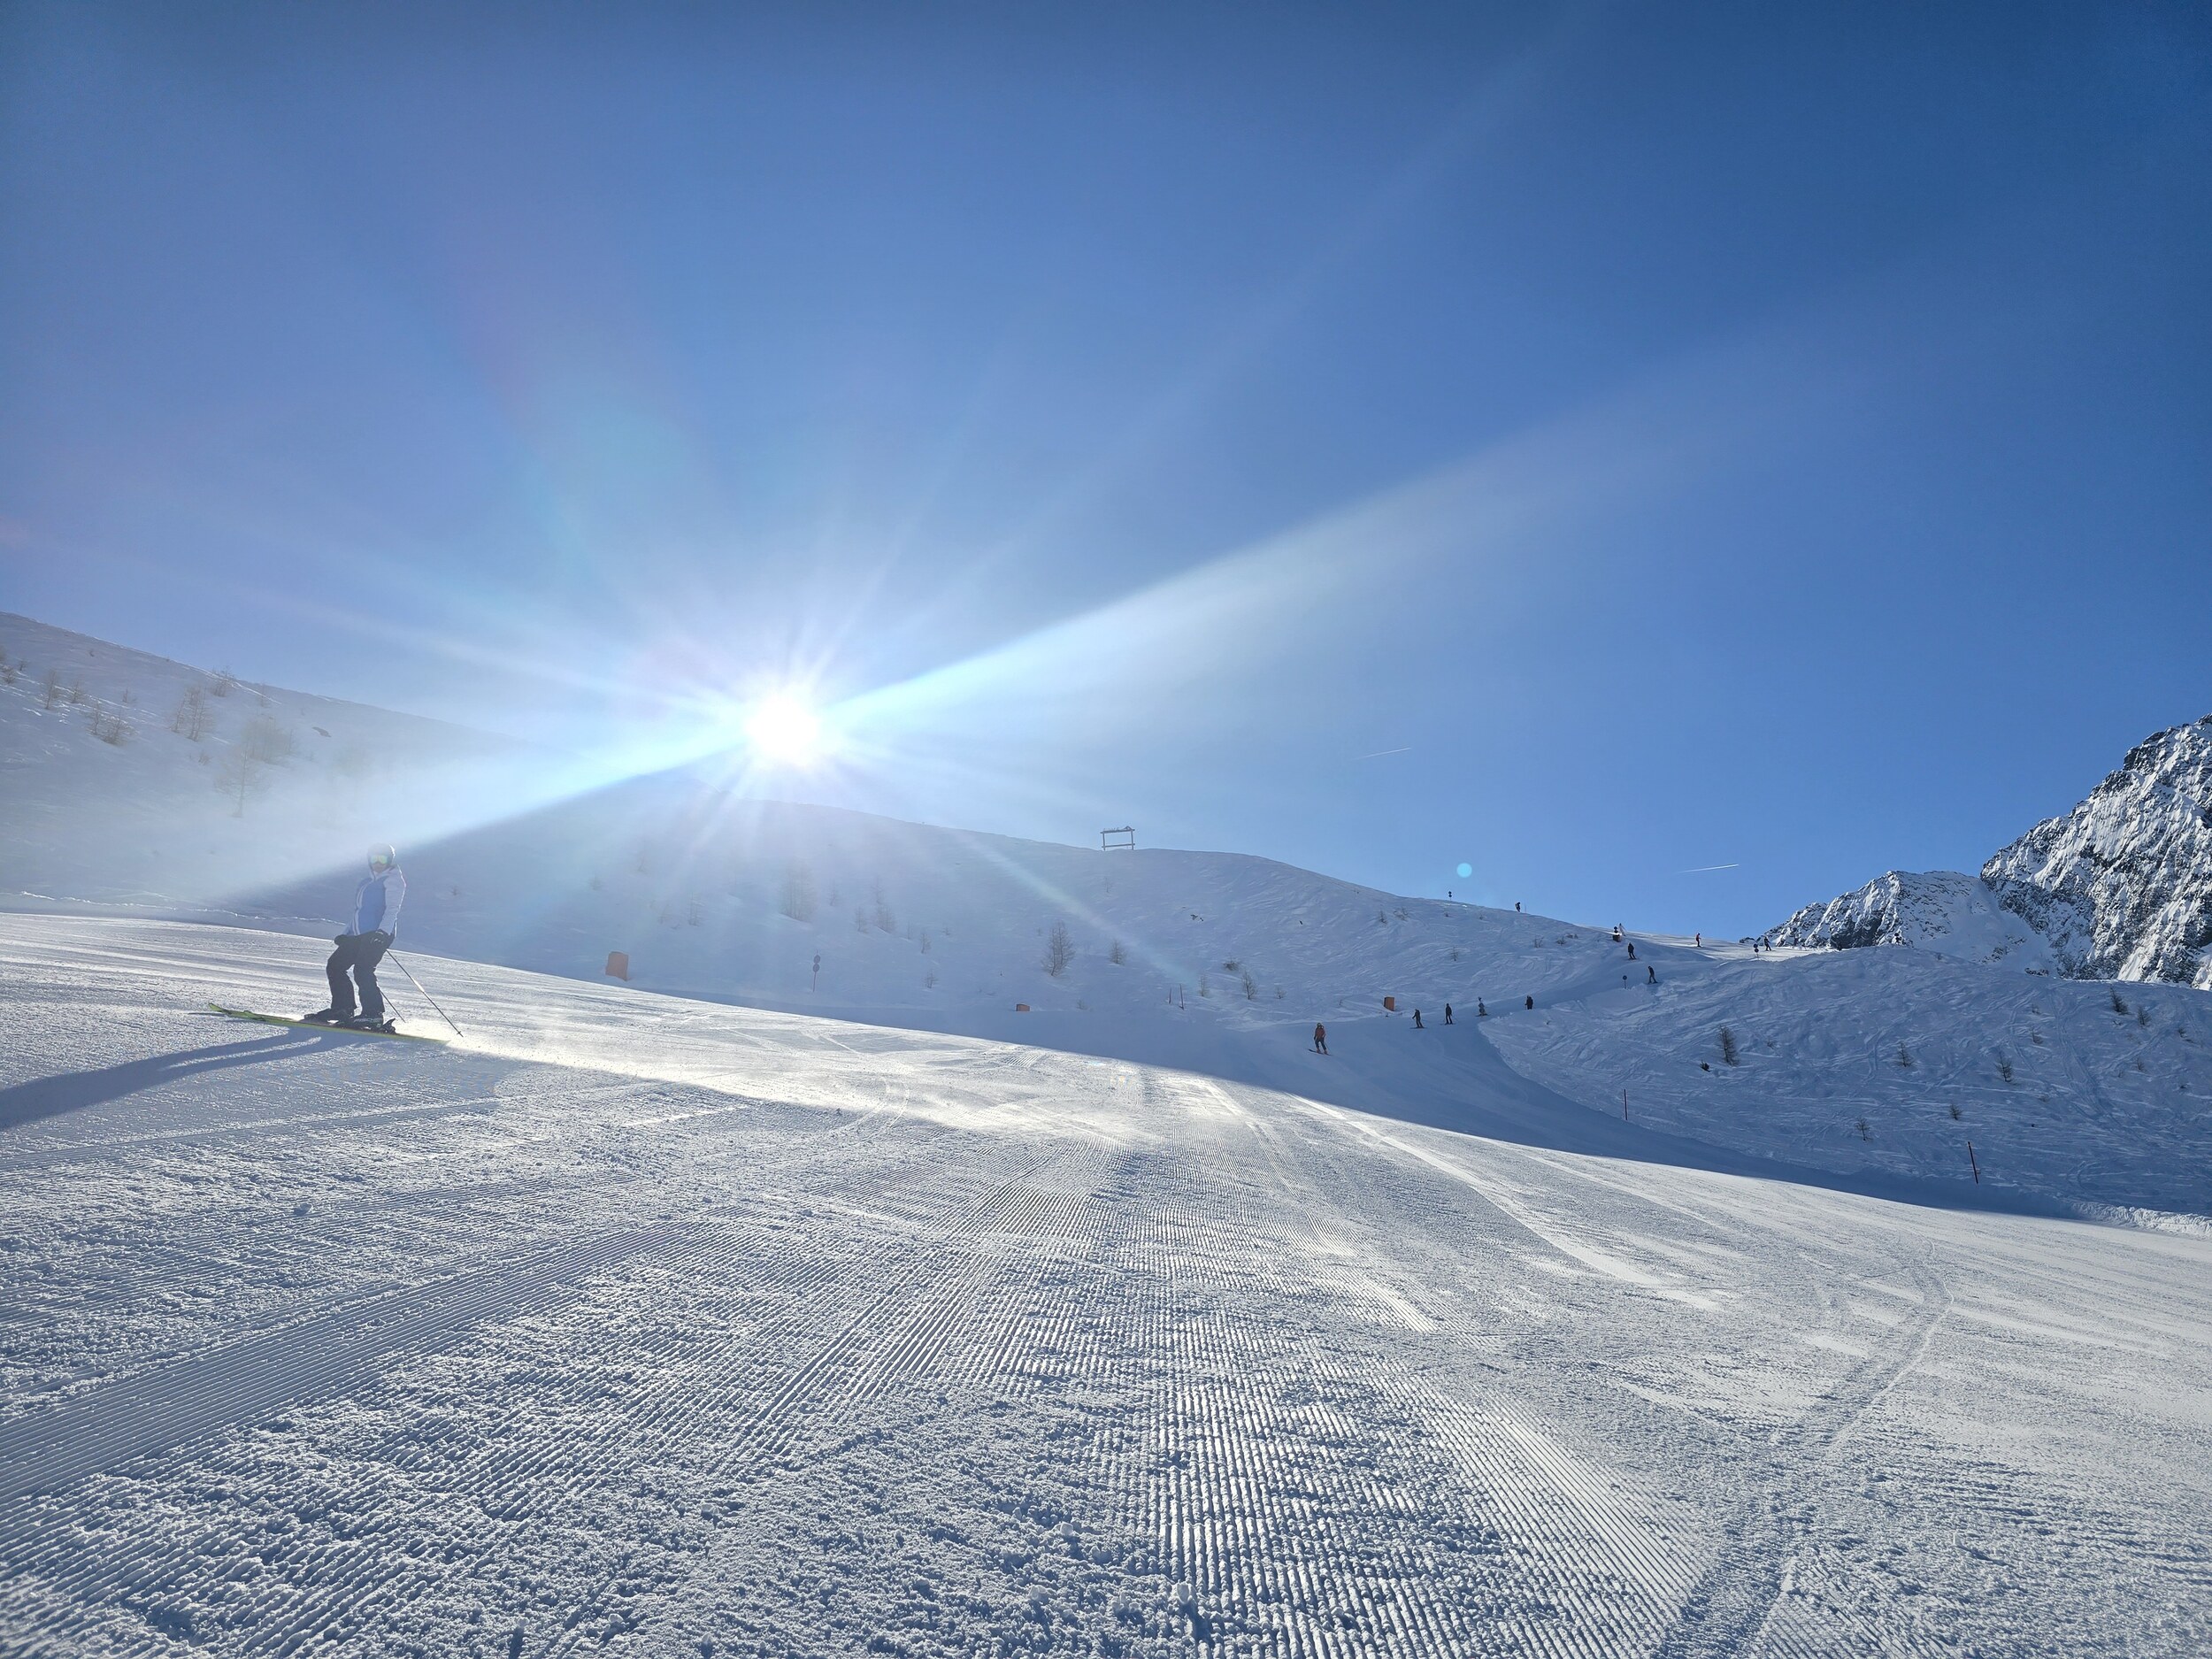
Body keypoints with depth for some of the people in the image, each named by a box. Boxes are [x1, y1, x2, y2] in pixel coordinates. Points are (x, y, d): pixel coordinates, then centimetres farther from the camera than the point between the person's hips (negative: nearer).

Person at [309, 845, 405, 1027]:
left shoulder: (393, 880, -2)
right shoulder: (367, 881, 23)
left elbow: (392, 909, -14)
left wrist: (383, 931, -28)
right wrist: (347, 934, 25)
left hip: (380, 934, -9)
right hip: (359, 934, 9)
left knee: (362, 970, -20)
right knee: (334, 965, 6)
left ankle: (373, 1014, -16)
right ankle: (342, 1008, 13)